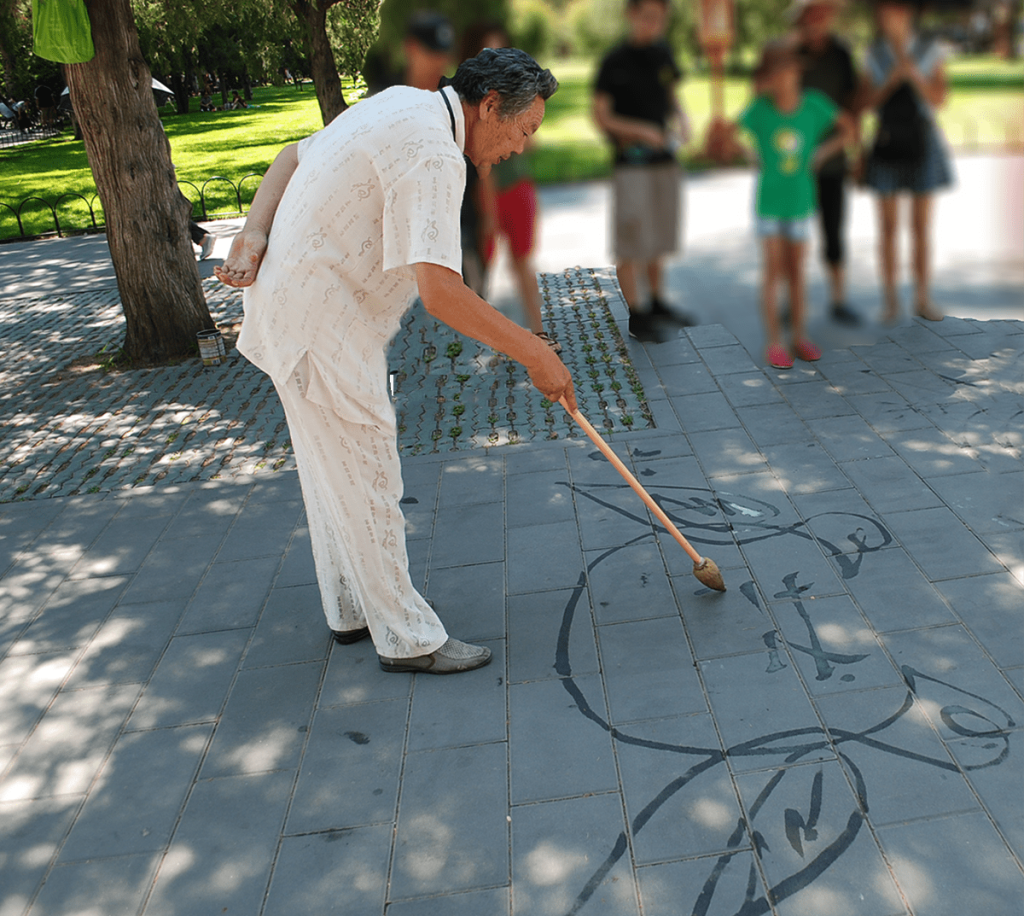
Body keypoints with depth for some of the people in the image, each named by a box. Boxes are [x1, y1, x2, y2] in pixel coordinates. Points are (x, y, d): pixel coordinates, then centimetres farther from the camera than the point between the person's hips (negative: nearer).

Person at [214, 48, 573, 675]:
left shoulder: (405, 106, 10)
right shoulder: (432, 154, -22)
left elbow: (293, 156, 13)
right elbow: (441, 292, -32)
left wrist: (255, 235, 0)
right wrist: (535, 353, -23)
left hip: (291, 301, 11)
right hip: (322, 331, -10)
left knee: (333, 474, 19)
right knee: (367, 487, 0)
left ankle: (353, 611, 36)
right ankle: (408, 638, 15)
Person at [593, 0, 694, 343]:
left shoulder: (663, 53, 9)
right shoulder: (615, 61, -8)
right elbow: (601, 116, -9)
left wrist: (679, 117, 0)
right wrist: (641, 131, -20)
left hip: (664, 159, 6)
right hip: (632, 163, -6)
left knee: (658, 239, 16)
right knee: (631, 242, -3)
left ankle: (656, 303, 30)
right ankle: (634, 314, 6)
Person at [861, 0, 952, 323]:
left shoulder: (930, 51, -1)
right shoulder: (874, 54, 3)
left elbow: (939, 99, -8)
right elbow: (867, 103, -3)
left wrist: (913, 72, -23)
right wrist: (892, 79, -20)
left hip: (924, 143, 0)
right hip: (887, 146, 0)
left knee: (921, 227, 3)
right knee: (888, 226, 1)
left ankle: (922, 300, 13)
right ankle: (890, 300, 11)